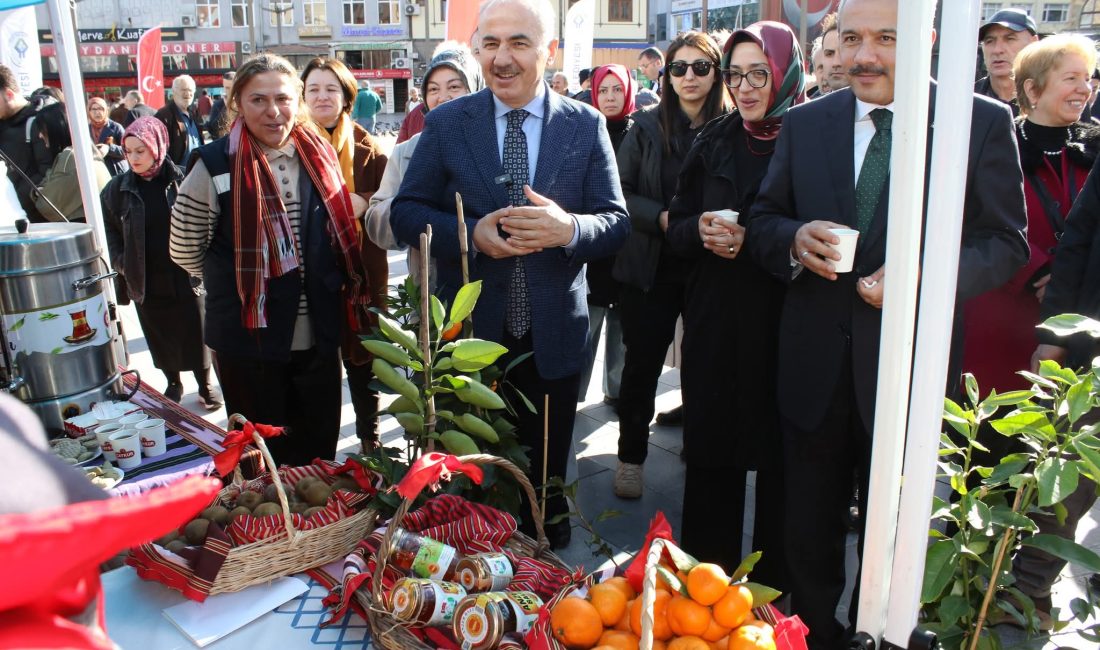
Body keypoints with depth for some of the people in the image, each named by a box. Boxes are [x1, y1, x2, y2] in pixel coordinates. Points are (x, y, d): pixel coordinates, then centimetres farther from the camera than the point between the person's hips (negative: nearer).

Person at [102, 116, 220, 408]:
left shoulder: (181, 181, -10)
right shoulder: (119, 187, 0)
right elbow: (108, 226, 13)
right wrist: (120, 261, 5)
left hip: (185, 277, -3)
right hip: (144, 282, 3)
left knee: (195, 336, 8)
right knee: (160, 338, 14)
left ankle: (205, 385, 26)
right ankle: (173, 384, 33)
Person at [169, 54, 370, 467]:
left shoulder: (319, 156, 4)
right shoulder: (216, 166, -10)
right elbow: (183, 251, -1)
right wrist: (238, 283, 6)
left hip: (316, 336, 4)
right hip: (247, 338, -4)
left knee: (319, 449, 17)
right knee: (262, 453, 13)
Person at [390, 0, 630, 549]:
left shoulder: (586, 126, -2)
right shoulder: (446, 123, -2)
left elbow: (617, 222, -3)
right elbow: (404, 213, -2)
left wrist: (568, 228, -26)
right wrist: (471, 234, -21)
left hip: (553, 338, 0)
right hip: (470, 334, 0)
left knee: (546, 477, 19)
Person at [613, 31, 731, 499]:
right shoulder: (647, 127, -1)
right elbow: (620, 193, -3)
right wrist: (664, 218, -17)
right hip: (653, 267, 0)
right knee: (642, 363, 6)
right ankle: (631, 455, 24)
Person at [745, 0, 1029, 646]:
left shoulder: (984, 122, -4)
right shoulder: (805, 122, 4)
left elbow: (1007, 242, -3)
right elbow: (763, 221, 7)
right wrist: (795, 239, -16)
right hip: (815, 367, 2)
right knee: (810, 529, 16)